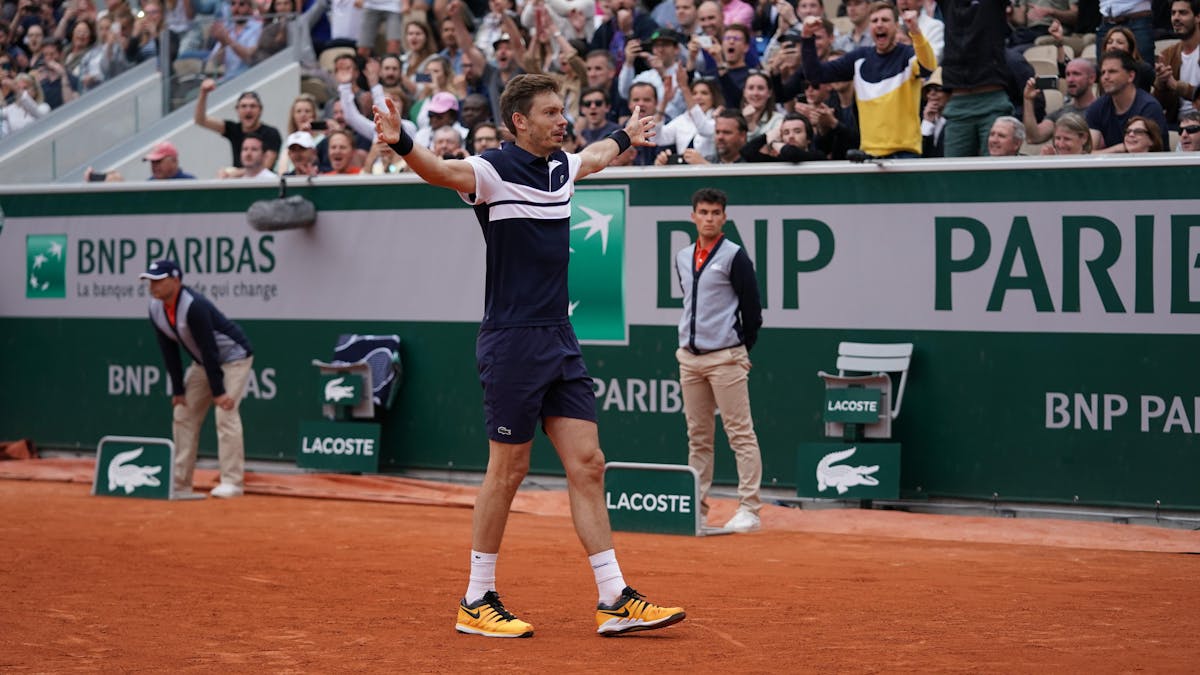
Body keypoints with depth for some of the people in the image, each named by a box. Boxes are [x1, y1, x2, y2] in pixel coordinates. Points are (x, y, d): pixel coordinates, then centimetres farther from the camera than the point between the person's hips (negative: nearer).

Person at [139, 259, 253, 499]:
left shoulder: (194, 306, -31)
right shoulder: (156, 309, -7)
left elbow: (209, 349, -31)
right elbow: (169, 352, -1)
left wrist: (218, 392, -30)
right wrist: (177, 390, -3)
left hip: (233, 357, -9)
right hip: (202, 362, 9)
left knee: (225, 414, -20)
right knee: (183, 414, 6)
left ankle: (231, 482, -18)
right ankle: (179, 481, 11)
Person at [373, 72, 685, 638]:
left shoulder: (561, 166, 12)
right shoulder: (494, 170, -11)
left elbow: (595, 157, 37)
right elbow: (440, 170, -31)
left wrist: (627, 137, 54)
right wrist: (402, 144, -50)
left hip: (559, 339, 7)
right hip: (511, 342, -7)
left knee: (587, 464, 4)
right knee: (508, 469, -1)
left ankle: (614, 601, 7)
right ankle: (477, 602, 11)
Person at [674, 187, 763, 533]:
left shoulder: (734, 256, -5)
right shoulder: (682, 258, 13)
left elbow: (752, 309, -4)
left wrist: (739, 351, 1)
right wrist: (689, 341, 17)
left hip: (725, 358, -6)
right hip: (689, 358, 6)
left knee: (740, 433, -6)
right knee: (697, 436, 9)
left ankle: (749, 509, -8)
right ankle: (697, 506, 12)